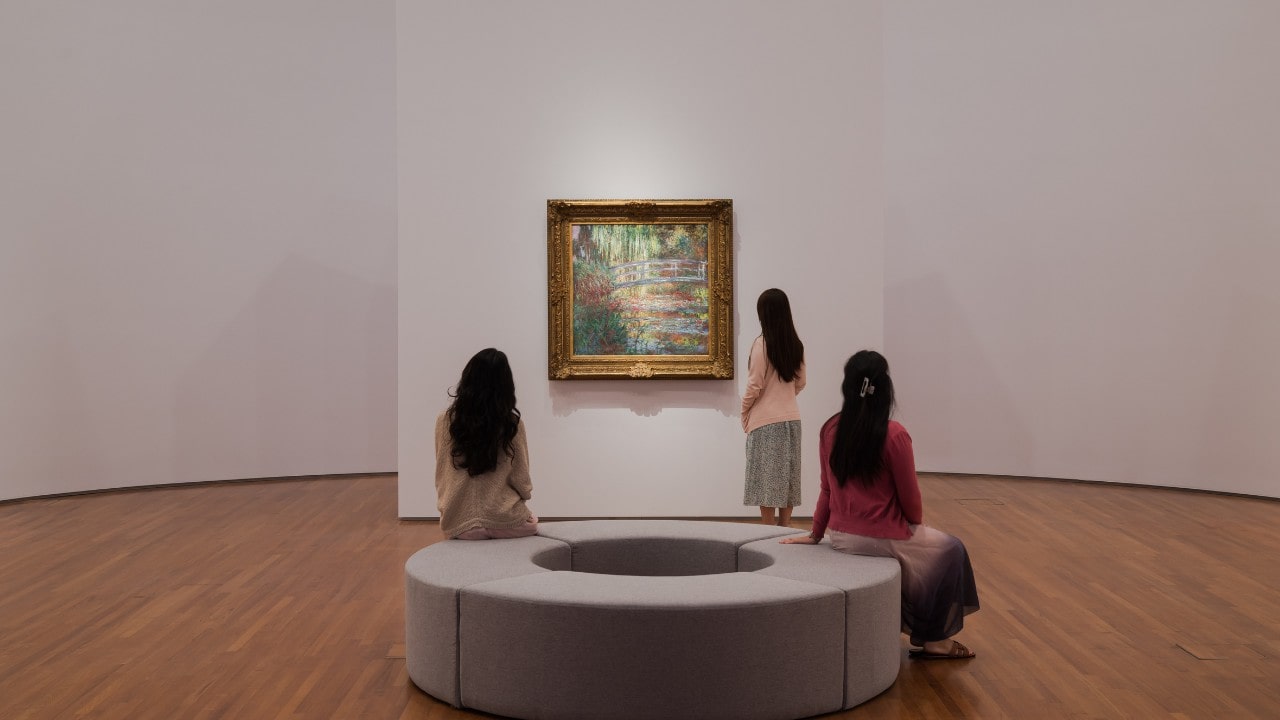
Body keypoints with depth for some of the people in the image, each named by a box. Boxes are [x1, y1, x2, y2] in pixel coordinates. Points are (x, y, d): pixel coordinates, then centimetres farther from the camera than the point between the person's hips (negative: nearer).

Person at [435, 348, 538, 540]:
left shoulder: (445, 420, -5)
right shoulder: (512, 422, -10)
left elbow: (442, 476, 3)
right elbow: (521, 479, -4)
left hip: (459, 524, 2)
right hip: (505, 523, -2)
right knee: (531, 521, 32)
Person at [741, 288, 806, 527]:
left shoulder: (762, 344, -13)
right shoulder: (796, 345, 5)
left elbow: (754, 386, -12)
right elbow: (800, 383, 12)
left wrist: (744, 413, 2)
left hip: (765, 421, -6)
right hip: (791, 419, 6)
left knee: (766, 478, 0)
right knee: (787, 476, 11)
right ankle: (785, 528, 16)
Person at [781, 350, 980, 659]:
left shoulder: (830, 429, -3)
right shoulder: (894, 434, -19)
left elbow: (827, 488, 5)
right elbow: (909, 496, -10)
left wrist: (815, 534, 17)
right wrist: (918, 525, 10)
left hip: (841, 537, 7)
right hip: (882, 539, -6)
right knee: (951, 550, 21)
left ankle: (913, 625, 40)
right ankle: (934, 639, 25)